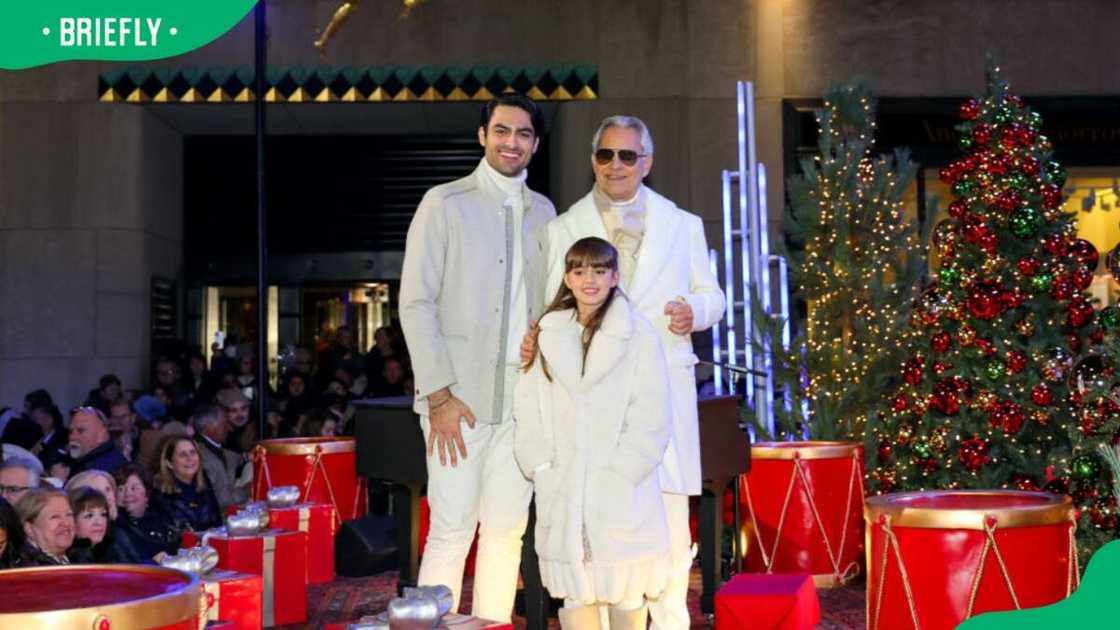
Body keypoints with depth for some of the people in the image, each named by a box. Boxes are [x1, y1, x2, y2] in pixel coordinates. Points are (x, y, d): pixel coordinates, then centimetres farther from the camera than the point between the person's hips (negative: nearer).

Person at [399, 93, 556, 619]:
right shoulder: (445, 203, -1)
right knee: (451, 532, -5)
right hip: (460, 398, -4)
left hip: (522, 398, 5)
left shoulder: (543, 212, 14)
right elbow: (416, 303, -5)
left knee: (507, 531, 7)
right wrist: (439, 395, -12)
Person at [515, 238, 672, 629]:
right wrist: (541, 468, -3)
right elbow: (527, 411, 8)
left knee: (627, 593, 3)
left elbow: (651, 417, -6)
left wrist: (620, 473, -12)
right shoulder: (548, 336, 9)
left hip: (622, 494, -3)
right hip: (562, 493, 3)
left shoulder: (638, 335, -3)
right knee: (572, 590, 5)